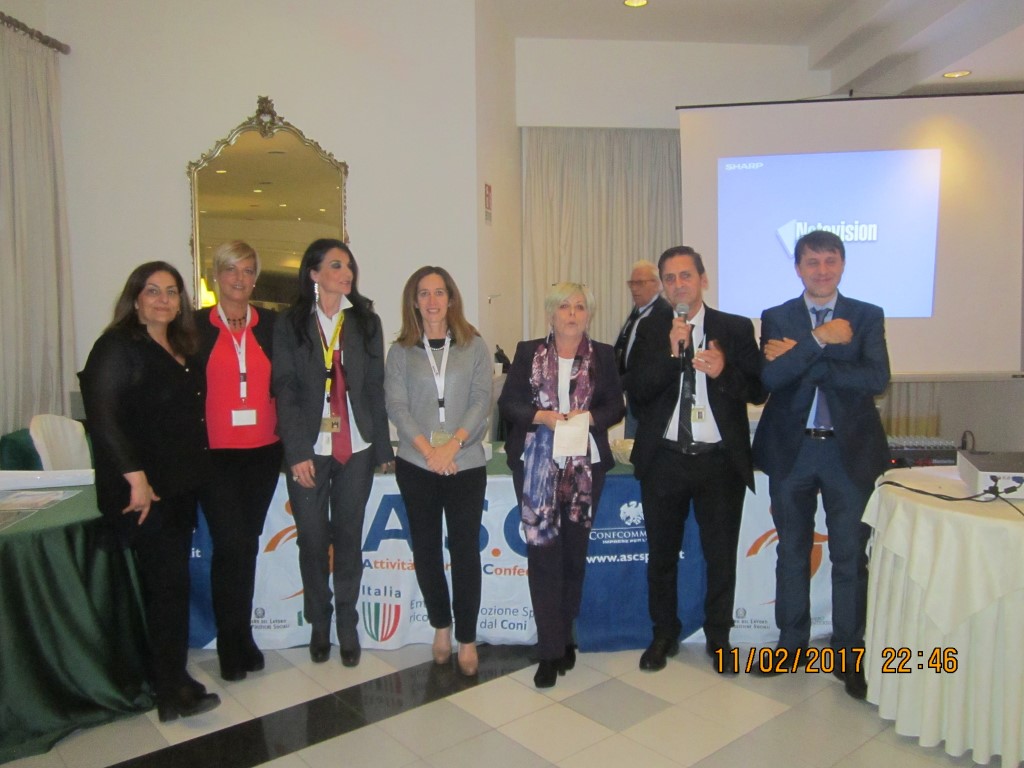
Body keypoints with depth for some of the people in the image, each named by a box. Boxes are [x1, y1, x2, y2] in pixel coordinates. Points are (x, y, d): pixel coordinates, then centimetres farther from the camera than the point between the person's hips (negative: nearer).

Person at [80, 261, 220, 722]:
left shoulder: (181, 351, 14)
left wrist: (194, 472, 12)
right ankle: (173, 692, 6)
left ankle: (167, 677, 24)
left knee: (168, 583, 13)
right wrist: (135, 478, -20)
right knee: (169, 583, -5)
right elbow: (103, 417, -16)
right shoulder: (118, 347, -9)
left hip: (179, 485, 7)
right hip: (143, 489, -7)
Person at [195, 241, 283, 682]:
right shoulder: (196, 326, 1)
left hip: (263, 451, 2)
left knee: (247, 544, 11)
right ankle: (233, 645, 11)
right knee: (230, 543, -7)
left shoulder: (270, 325, 7)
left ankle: (240, 639, 26)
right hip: (215, 453, -2)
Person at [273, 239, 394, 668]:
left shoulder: (366, 322, 8)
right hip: (308, 449, -1)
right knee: (312, 539, 5)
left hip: (355, 448, 1)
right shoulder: (291, 325, 2)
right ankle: (319, 623, 25)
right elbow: (285, 390, -3)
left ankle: (347, 625, 23)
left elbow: (375, 387, 6)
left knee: (348, 537, 8)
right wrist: (297, 451, -11)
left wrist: (382, 446, 3)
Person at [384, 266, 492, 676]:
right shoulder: (401, 351, 6)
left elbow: (481, 400, -3)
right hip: (416, 464, 1)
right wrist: (428, 449, -14)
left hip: (466, 464, -1)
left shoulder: (474, 346, 4)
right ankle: (441, 625, 30)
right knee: (425, 549, 10)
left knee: (465, 550, 1)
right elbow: (396, 405, -2)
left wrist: (453, 443, -15)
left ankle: (467, 638, 16)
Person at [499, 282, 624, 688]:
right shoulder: (528, 352, 5)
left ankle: (562, 637, 25)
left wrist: (588, 417, -14)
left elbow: (616, 406, 5)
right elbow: (508, 403, 1)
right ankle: (552, 650, 4)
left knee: (575, 552, 8)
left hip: (585, 466, 2)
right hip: (537, 465, -1)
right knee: (543, 552, -5)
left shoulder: (603, 355, 7)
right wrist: (543, 416, -16)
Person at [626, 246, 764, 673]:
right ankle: (664, 635, 32)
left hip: (721, 460, -1)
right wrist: (672, 353, -18)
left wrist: (724, 371, -19)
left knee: (721, 555, 10)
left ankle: (718, 637, 31)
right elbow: (637, 394, -6)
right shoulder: (650, 332, 4)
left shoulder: (736, 329, 2)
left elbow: (758, 390, 0)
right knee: (662, 555, 13)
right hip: (664, 459, 1)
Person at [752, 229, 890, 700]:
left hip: (849, 450, 0)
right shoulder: (776, 318, 4)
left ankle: (848, 653, 20)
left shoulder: (867, 317, 3)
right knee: (792, 551, 12)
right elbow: (770, 378, -12)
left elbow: (876, 379, -13)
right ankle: (792, 643, 27)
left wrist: (801, 361, -16)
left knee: (850, 555, 5)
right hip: (792, 450, 1)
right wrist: (819, 339, -21)